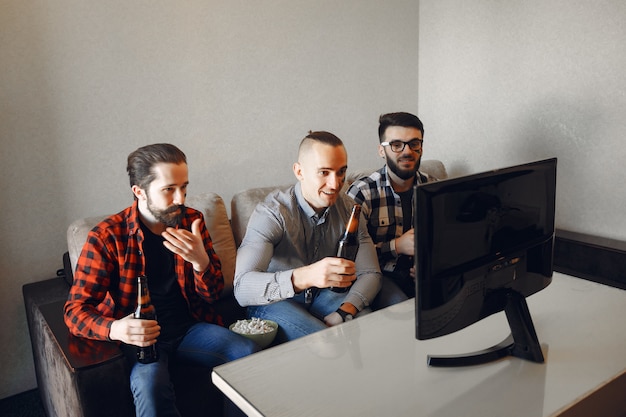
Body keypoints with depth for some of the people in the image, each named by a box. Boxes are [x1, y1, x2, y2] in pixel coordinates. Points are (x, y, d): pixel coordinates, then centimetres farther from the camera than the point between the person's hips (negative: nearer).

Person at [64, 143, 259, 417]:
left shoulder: (192, 221, 0)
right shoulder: (106, 237, -11)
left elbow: (212, 295, 2)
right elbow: (76, 311, -11)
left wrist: (200, 261, -21)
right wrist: (115, 329, -34)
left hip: (189, 326, 4)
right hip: (140, 335, -3)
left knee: (250, 355, -19)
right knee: (149, 383, -34)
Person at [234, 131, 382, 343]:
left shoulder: (349, 209, -7)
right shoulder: (271, 213, -25)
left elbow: (370, 273, -4)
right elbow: (242, 288, -37)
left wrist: (344, 313, -24)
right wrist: (304, 276, -54)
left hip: (323, 294, 5)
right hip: (274, 301, -5)